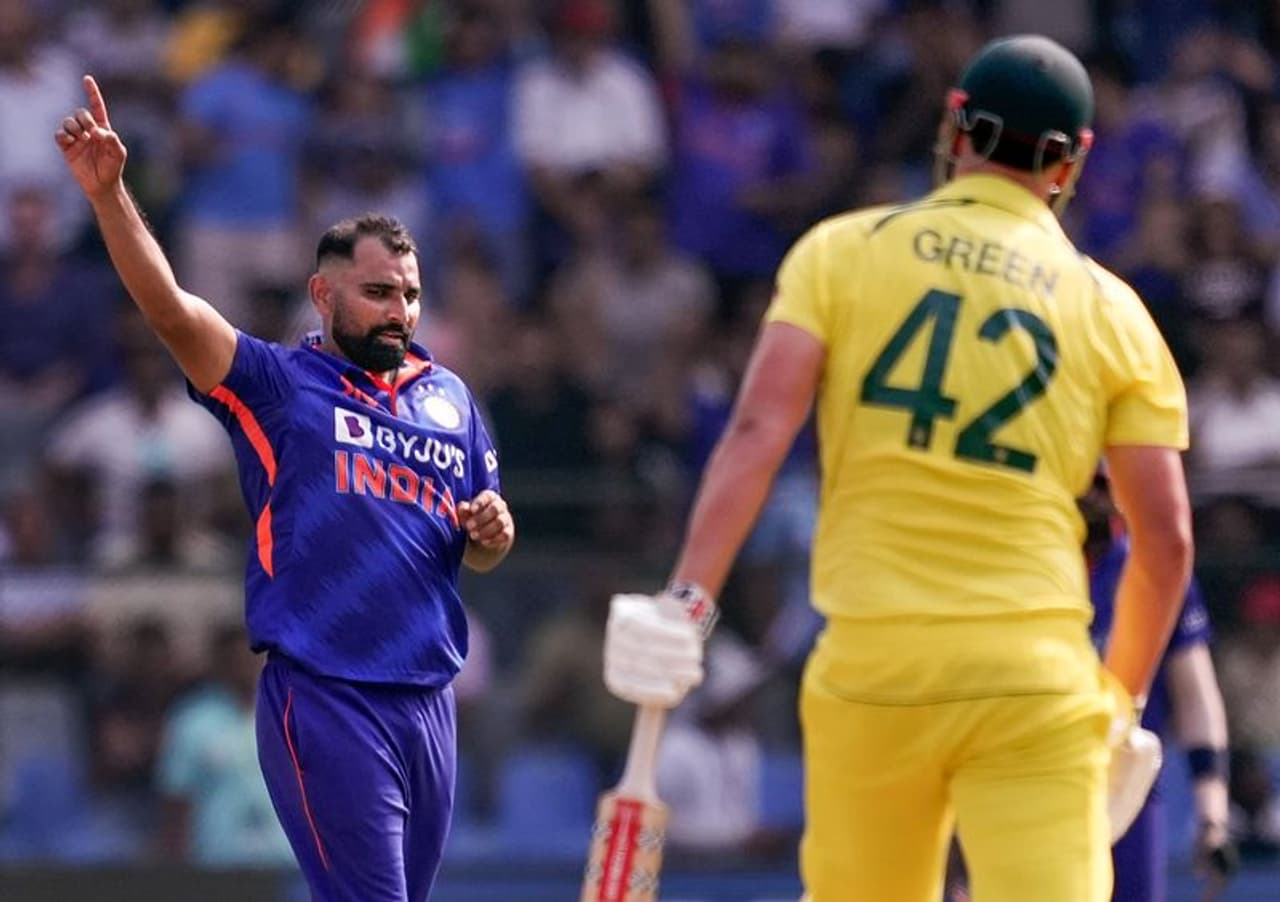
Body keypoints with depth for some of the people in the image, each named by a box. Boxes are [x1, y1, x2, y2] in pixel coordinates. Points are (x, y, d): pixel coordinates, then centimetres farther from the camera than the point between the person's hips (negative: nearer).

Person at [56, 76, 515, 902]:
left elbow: (479, 553, 24)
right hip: (324, 702, -6)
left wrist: (492, 533, -1)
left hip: (428, 701, 6)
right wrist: (109, 194, -29)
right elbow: (169, 306, -15)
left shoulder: (447, 397, 16)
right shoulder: (276, 385, 0)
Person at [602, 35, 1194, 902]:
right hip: (1038, 682, 0)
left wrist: (688, 601, -9)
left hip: (869, 667, 0)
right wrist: (1122, 701, 17)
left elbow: (759, 430, -7)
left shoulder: (841, 251, 6)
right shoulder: (1110, 310, 8)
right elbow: (1166, 540, 5)